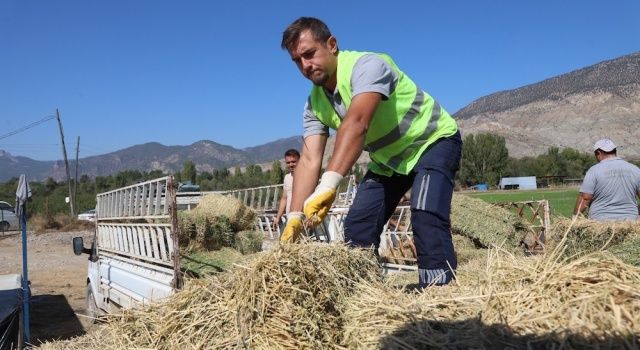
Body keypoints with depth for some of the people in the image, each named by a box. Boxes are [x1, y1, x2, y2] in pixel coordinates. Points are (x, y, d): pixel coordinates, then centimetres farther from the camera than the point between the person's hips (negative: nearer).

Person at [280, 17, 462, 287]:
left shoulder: (367, 65, -30)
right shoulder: (314, 104, -7)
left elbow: (357, 124, -47)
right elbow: (309, 161, -16)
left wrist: (329, 184, -59)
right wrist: (295, 216, -29)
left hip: (433, 142, -7)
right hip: (387, 160, 7)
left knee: (426, 216, -28)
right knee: (357, 227, 0)